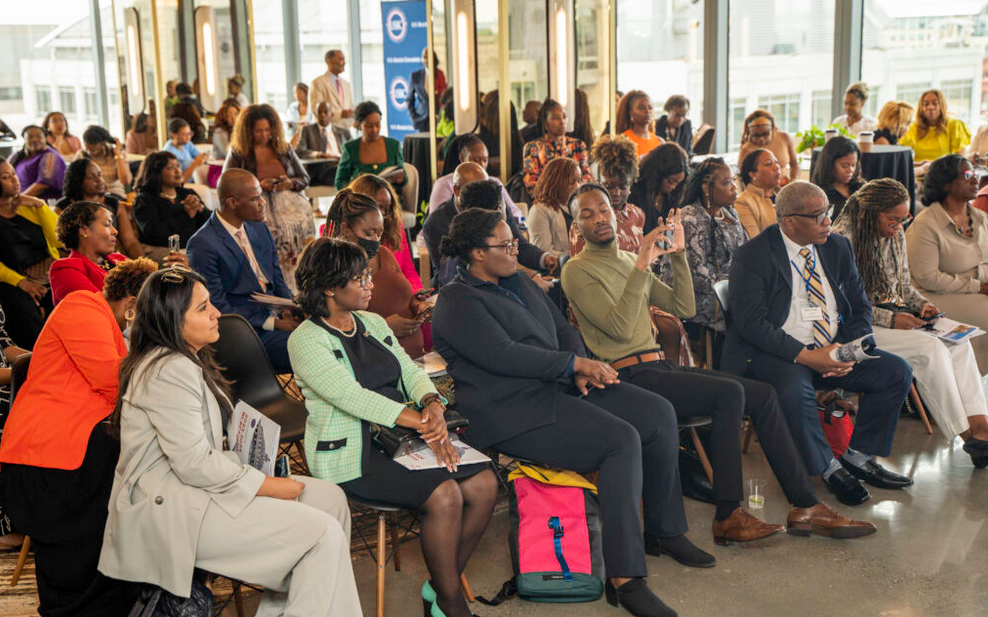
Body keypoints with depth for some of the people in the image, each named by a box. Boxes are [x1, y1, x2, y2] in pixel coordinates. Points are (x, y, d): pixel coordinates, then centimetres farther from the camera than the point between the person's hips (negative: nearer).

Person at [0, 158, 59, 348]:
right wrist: (20, 282, -18)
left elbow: (59, 240, 5)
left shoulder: (29, 205, 16)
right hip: (16, 283, -3)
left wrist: (40, 205, -1)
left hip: (52, 277, 3)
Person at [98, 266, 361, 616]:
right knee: (323, 534, -19)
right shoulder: (169, 372, -17)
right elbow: (195, 464, -22)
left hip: (192, 486, 11)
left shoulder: (188, 361, 17)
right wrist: (271, 486, -14)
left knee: (330, 498, 1)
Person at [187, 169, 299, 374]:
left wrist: (289, 309, -2)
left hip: (276, 316, 8)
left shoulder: (259, 228, 13)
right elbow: (217, 307, -13)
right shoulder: (203, 245, -11)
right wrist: (274, 324, -17)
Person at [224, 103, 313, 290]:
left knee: (302, 221, -30)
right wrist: (258, 186, -9)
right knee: (273, 229, -34)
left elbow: (304, 178, 22)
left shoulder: (284, 149, 20)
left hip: (288, 200, 3)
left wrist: (290, 183, -2)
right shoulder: (237, 153, 10)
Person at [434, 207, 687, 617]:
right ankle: (623, 579, -24)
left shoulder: (519, 282, 19)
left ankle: (665, 531, 14)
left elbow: (563, 330, 20)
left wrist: (582, 371, -1)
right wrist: (575, 364, -17)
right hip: (512, 414, -9)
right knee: (622, 440, -26)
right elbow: (504, 355, -20)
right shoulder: (456, 302, -9)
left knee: (658, 413, -2)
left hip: (558, 387, 9)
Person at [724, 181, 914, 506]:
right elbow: (751, 323, -18)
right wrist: (806, 356, -24)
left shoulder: (838, 248, 9)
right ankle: (829, 467, -11)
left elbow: (860, 307, 13)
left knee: (897, 371, -9)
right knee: (794, 389, -36)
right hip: (773, 354, -6)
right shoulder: (752, 256, -10)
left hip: (834, 349, 6)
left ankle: (858, 455, 5)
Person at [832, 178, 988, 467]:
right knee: (930, 349, -27)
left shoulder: (896, 235, 10)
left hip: (895, 315, 8)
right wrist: (890, 319, -20)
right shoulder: (843, 237, -16)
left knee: (958, 343, -17)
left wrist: (921, 304, -1)